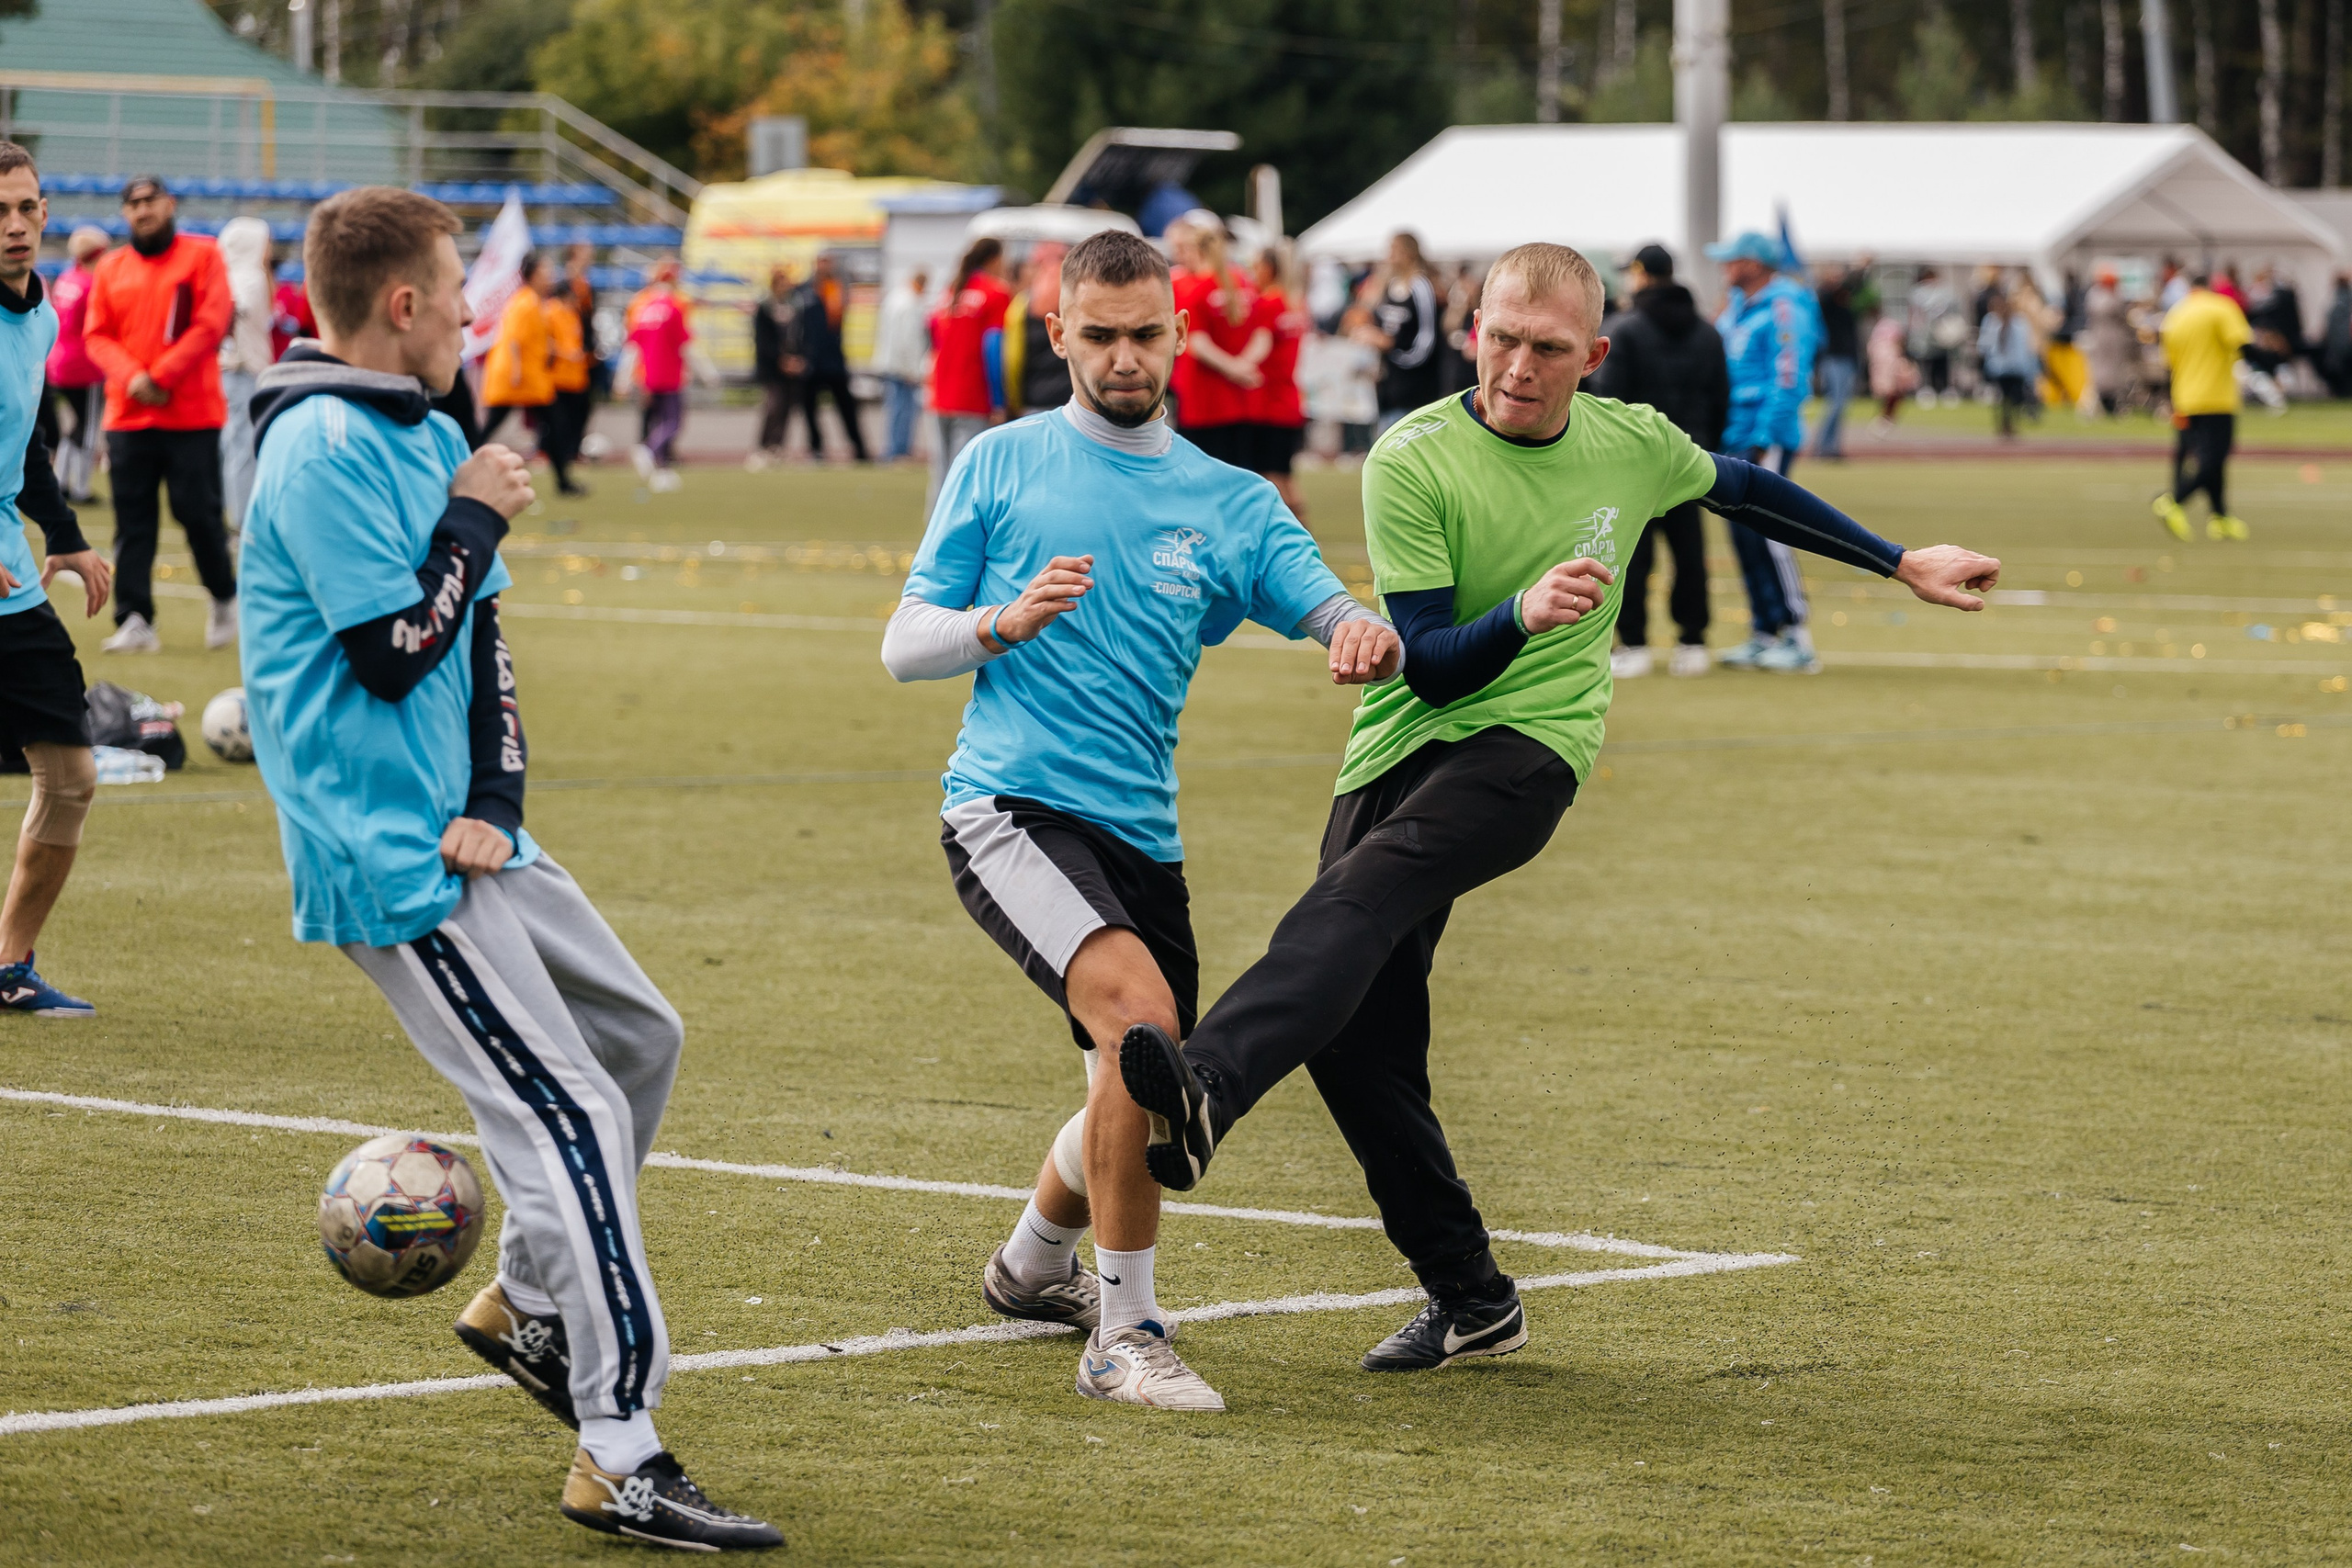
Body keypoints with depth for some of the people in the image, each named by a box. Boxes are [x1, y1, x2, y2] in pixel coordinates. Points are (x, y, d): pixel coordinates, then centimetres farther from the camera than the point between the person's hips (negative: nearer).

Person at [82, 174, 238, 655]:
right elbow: (96, 335, 7)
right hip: (127, 414, 3)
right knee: (133, 521, -1)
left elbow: (211, 325, -8)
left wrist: (161, 376, -14)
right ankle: (134, 621, -1)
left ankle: (224, 598, 19)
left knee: (198, 511, -3)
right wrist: (131, 376, -12)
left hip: (192, 414, -3)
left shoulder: (202, 255, 0)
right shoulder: (111, 268, 11)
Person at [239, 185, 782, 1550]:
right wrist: (477, 520, -7)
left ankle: (529, 1303, 33)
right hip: (387, 854, -10)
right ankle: (619, 1458, -12)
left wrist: (495, 799, 0)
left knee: (641, 1034, 19)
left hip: (462, 833, 10)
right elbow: (395, 653, -20)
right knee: (571, 1115, -13)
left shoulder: (429, 435, 13)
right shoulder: (320, 448, -17)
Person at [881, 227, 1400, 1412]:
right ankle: (1124, 1338, -21)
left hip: (1140, 835, 5)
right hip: (1010, 808, -5)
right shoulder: (999, 466, 5)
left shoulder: (1232, 503, 11)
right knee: (1141, 1016, -28)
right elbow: (904, 646, 6)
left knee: (1144, 1103, 15)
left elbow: (1335, 613, -3)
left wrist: (1367, 637, -27)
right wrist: (1005, 621, -15)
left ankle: (1031, 1266, 47)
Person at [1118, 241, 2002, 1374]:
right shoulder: (1412, 461, -4)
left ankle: (1206, 1089, -56)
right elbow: (1427, 664, -8)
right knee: (1358, 1036, -5)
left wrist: (1903, 566, 34)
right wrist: (1522, 615, -28)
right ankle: (1470, 1300, 11)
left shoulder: (1632, 444, 5)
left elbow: (1745, 489, 28)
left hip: (1529, 747, -2)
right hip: (1399, 752, 2)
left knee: (1354, 898, -32)